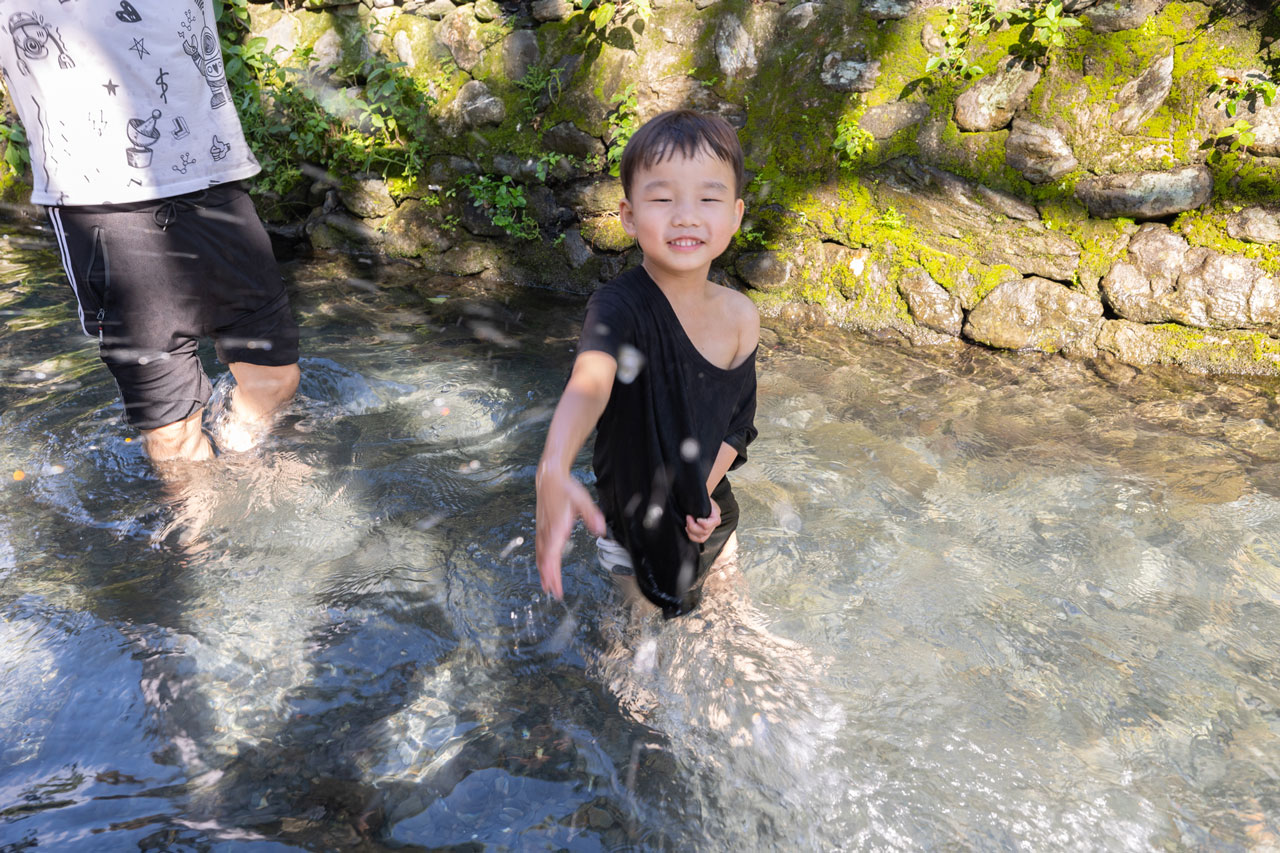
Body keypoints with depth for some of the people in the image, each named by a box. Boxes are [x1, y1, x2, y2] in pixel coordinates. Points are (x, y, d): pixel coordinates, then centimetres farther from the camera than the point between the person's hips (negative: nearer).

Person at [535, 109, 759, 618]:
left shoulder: (741, 318, -14)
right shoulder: (620, 307, -31)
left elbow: (737, 420, -1)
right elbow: (590, 381, -52)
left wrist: (706, 494, -13)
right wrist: (553, 472, -70)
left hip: (703, 497, 4)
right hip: (634, 497, -4)